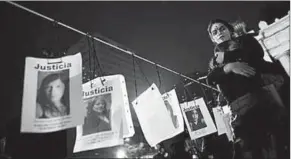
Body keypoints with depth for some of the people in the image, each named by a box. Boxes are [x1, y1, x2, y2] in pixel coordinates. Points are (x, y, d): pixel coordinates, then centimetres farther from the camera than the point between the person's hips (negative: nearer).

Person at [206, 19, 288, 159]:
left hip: (263, 97, -1)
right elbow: (210, 80, -2)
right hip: (241, 109, 2)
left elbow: (258, 54, -5)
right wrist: (228, 67, -19)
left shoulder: (245, 41, 16)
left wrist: (226, 56, 0)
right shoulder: (214, 61, 18)